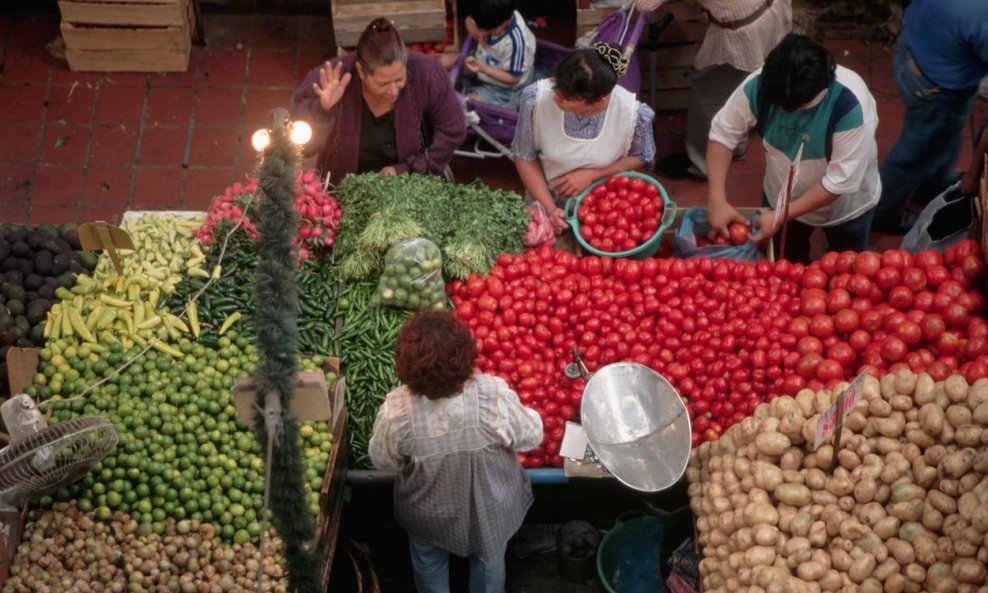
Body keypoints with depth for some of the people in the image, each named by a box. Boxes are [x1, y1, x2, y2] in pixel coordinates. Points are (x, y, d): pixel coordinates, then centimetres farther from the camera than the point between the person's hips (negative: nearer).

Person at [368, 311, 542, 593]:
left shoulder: (396, 410, -33)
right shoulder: (494, 395, -36)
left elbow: (382, 459, -12)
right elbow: (530, 438, -17)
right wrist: (530, 416, 3)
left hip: (428, 511, 0)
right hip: (489, 505, 0)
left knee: (430, 567, 32)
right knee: (489, 560, 32)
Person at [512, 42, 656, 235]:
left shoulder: (633, 113, -28)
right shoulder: (536, 98, -28)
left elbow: (641, 157, -6)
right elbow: (525, 158, -12)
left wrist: (591, 174, -19)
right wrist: (549, 208, -20)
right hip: (545, 203, 0)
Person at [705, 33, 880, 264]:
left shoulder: (851, 104, -39)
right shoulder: (760, 85, -30)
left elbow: (841, 181, -33)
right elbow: (722, 133, -17)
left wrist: (783, 216, -32)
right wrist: (717, 200, -27)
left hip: (846, 207, -2)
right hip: (782, 199, 2)